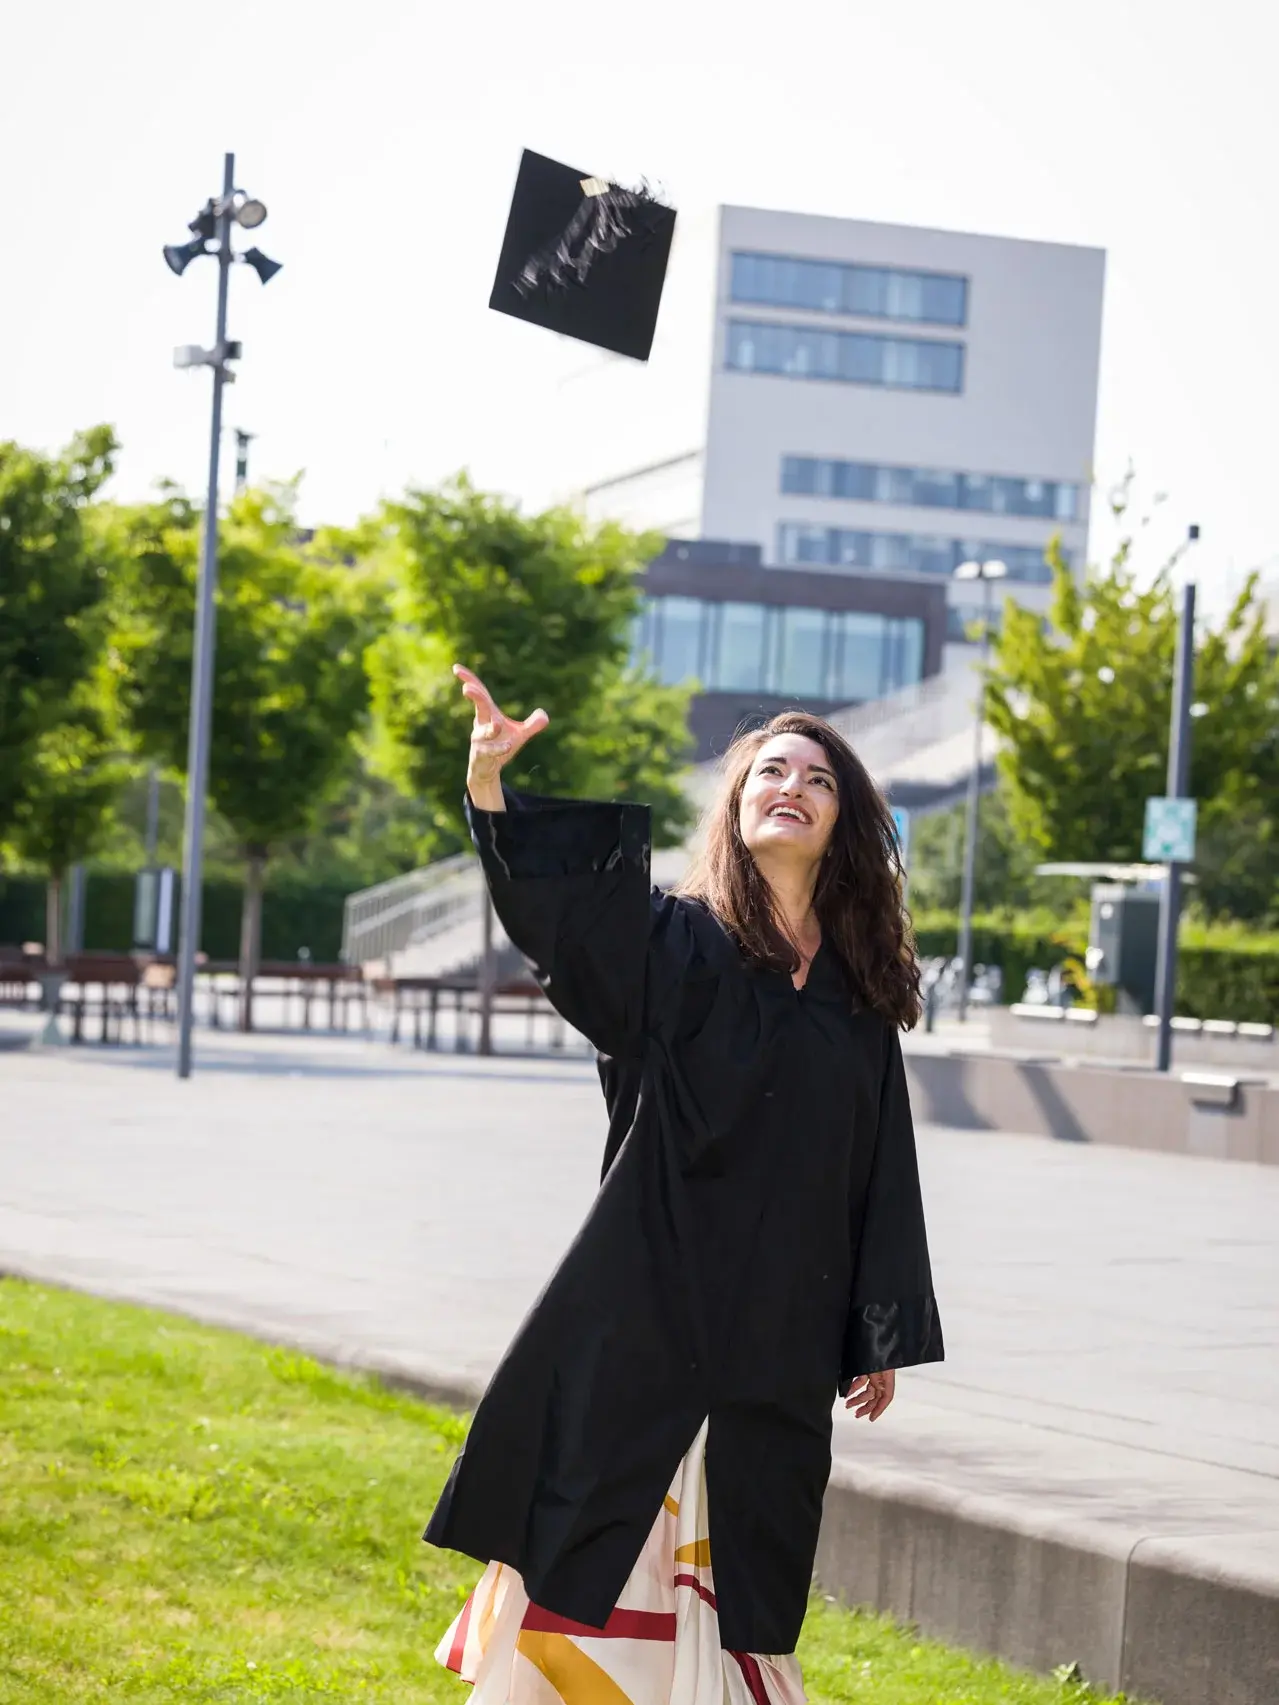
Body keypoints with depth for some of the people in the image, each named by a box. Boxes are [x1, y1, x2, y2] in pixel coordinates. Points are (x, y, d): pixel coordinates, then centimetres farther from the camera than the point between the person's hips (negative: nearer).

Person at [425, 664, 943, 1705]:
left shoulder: (860, 991, 9)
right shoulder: (672, 945, -2)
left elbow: (884, 1171, 13)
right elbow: (560, 901, -22)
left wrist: (882, 1338, 10)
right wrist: (491, 786, -41)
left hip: (784, 1328, 4)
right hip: (650, 1307, -3)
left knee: (737, 1570, 8)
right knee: (594, 1560, -3)